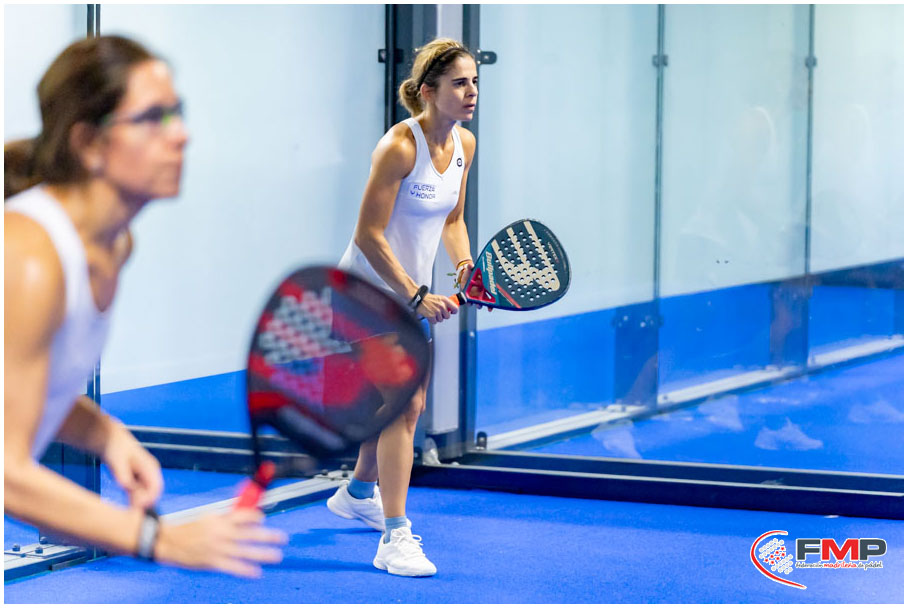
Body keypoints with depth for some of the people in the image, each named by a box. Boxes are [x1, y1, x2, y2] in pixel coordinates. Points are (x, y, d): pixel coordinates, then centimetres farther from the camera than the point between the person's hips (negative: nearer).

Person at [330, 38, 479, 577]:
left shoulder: (465, 144, 0)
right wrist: (417, 296, -23)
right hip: (370, 286, -8)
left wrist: (465, 265, -4)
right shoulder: (399, 147, -24)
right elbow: (368, 236, -22)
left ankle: (359, 493, 45)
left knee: (403, 404, 20)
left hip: (412, 290, 8)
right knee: (403, 403, -18)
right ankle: (395, 538, -17)